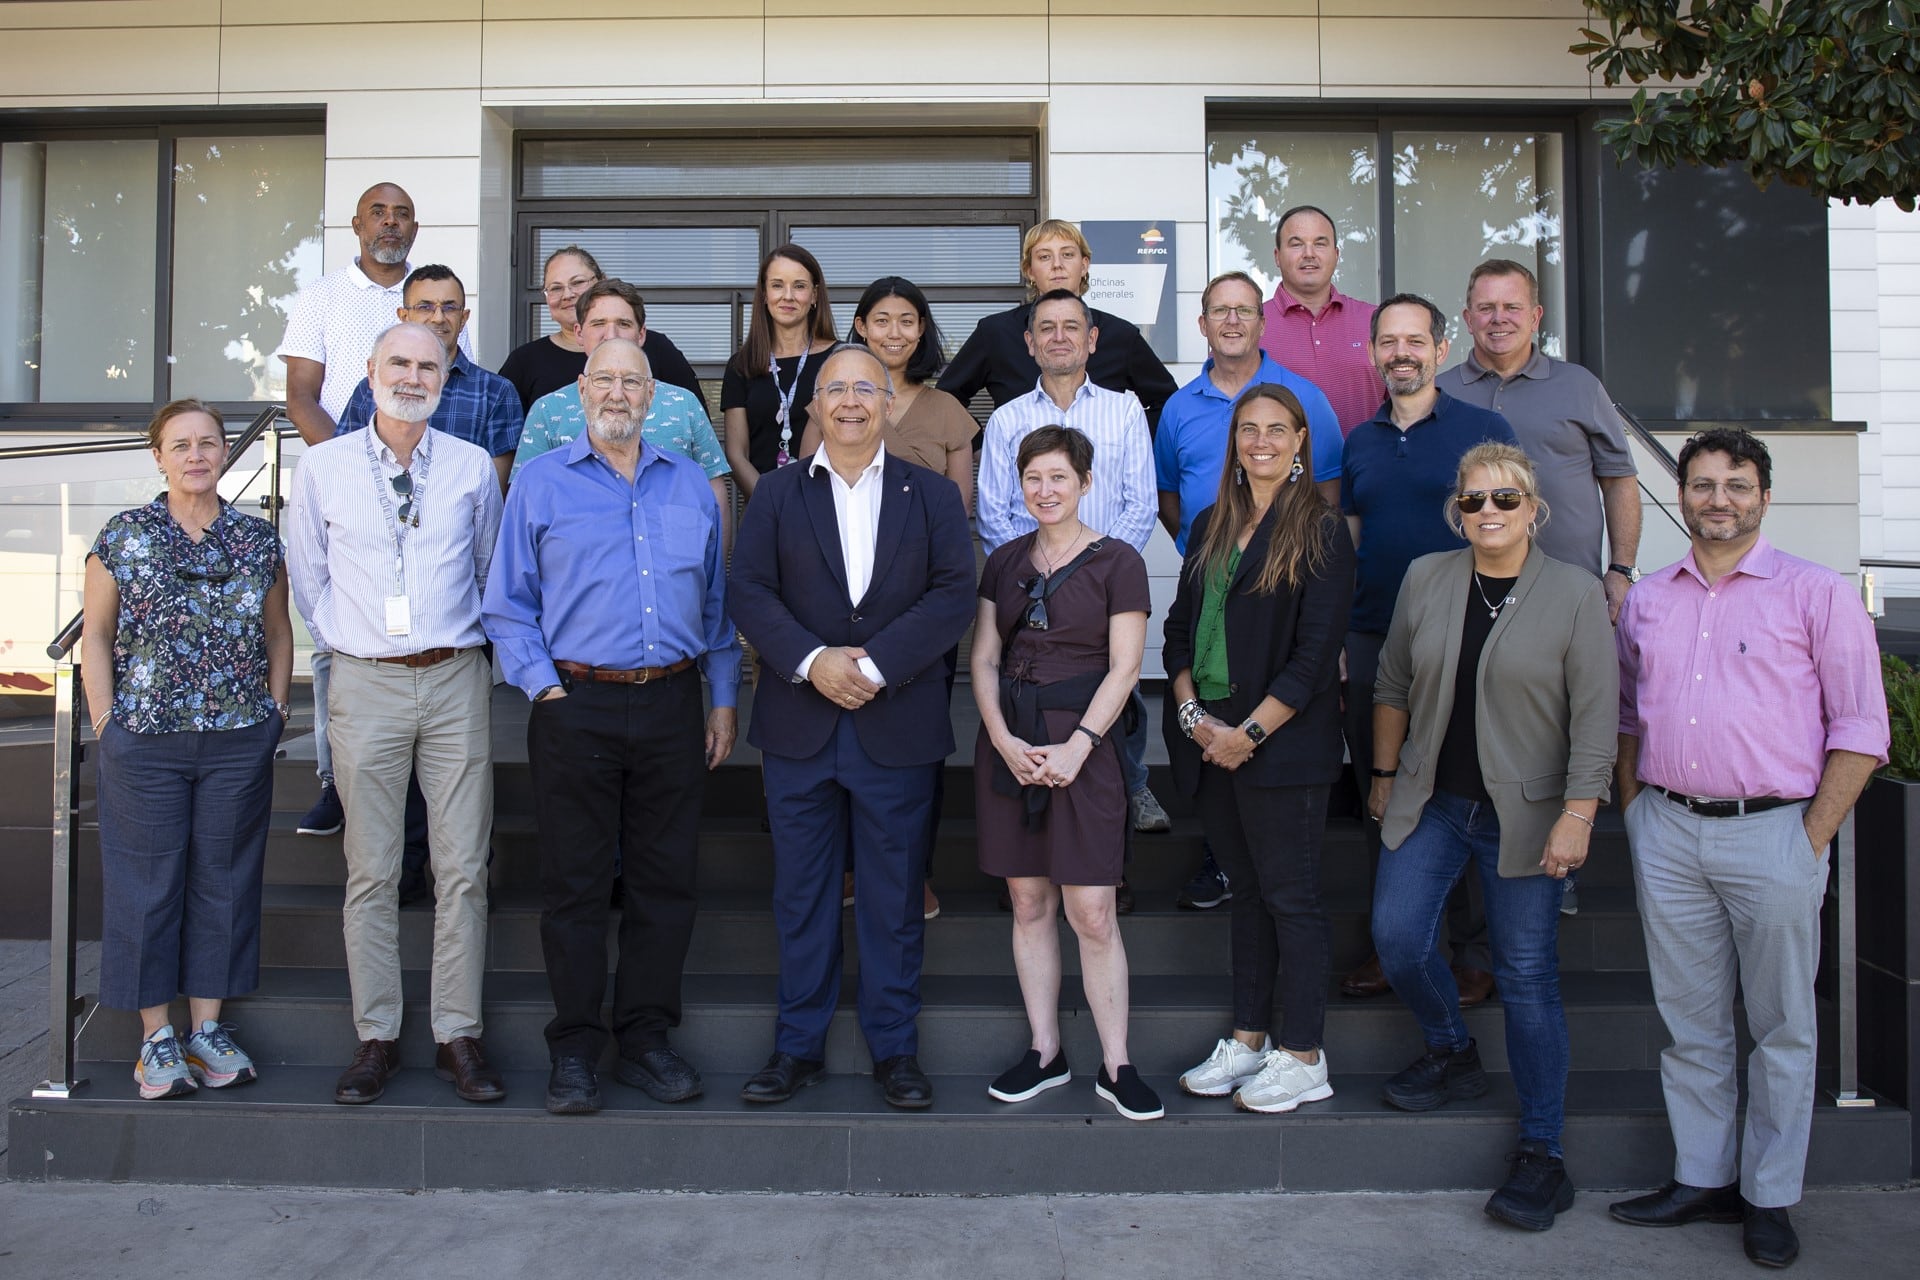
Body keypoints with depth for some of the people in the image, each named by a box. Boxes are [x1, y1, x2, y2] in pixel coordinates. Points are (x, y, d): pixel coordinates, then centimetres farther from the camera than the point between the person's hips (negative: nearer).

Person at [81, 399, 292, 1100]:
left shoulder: (258, 539, 6)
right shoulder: (124, 537, 1)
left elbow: (278, 633, 12)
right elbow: (95, 638, 3)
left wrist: (273, 714, 6)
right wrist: (107, 727, -3)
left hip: (240, 742, 2)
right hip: (144, 743, -2)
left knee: (224, 877, 9)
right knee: (148, 883, 5)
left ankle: (208, 1025, 22)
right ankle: (156, 1036, 17)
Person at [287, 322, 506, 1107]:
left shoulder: (472, 467, 7)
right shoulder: (323, 467, 7)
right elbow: (306, 572, 15)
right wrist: (342, 642, 9)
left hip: (456, 681, 0)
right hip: (367, 684, 0)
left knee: (463, 868, 1)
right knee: (370, 872, 3)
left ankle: (458, 1036, 10)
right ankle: (376, 1037, 14)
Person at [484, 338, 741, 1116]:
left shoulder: (691, 485, 13)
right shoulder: (540, 483, 5)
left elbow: (717, 600, 15)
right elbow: (507, 605, 4)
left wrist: (724, 700, 9)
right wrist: (545, 688, -6)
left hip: (672, 705, 3)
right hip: (577, 706, -2)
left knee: (666, 880, 6)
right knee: (574, 884, 3)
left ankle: (646, 1040, 18)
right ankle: (575, 1050, 14)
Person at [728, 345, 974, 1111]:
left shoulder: (932, 495, 7)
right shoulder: (777, 493, 8)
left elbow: (954, 594, -5)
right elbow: (748, 592, -2)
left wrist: (877, 665, -15)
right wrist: (812, 661, -17)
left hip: (898, 725, 0)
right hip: (799, 725, 1)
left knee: (894, 898, 7)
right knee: (802, 896, 8)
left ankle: (895, 1049, 20)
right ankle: (799, 1046, 21)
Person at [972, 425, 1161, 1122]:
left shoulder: (1117, 562, -1)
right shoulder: (1005, 561, 12)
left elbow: (1123, 669, -6)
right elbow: (983, 659, 7)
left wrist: (1076, 747, -16)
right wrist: (1004, 739, -8)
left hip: (1081, 741, -4)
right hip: (1009, 743, 4)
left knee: (1092, 914, -4)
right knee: (1029, 904, 8)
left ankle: (1116, 1066, 8)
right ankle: (1045, 1052, 20)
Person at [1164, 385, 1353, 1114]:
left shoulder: (1321, 532, -7)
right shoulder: (1211, 527, 13)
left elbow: (1315, 656, -13)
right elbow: (1180, 627, 11)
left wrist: (1249, 733, -15)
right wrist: (1192, 713, -3)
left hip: (1281, 744, -6)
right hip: (1209, 738, 6)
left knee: (1289, 895, 2)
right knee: (1246, 890, 15)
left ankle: (1302, 1059, 14)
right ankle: (1248, 1039, 26)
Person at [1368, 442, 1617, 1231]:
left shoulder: (1576, 595, -5)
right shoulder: (1425, 579, 4)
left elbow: (1595, 717, -7)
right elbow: (1393, 685, 13)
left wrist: (1577, 816, -13)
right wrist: (1385, 774, 12)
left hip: (1525, 814, -3)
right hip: (1431, 802, 3)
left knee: (1527, 977, 1)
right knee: (1397, 938, -3)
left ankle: (1542, 1154, 13)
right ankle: (1452, 1056, 28)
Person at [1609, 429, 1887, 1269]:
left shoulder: (1816, 594, -1)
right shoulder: (1647, 600, 11)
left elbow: (1860, 727, -3)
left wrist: (1813, 839, -8)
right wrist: (1633, 810, 9)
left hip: (1770, 831, -3)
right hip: (1666, 832, 4)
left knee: (1781, 1026, 6)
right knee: (1690, 1020, 11)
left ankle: (1770, 1200, 18)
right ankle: (1701, 1178, 24)